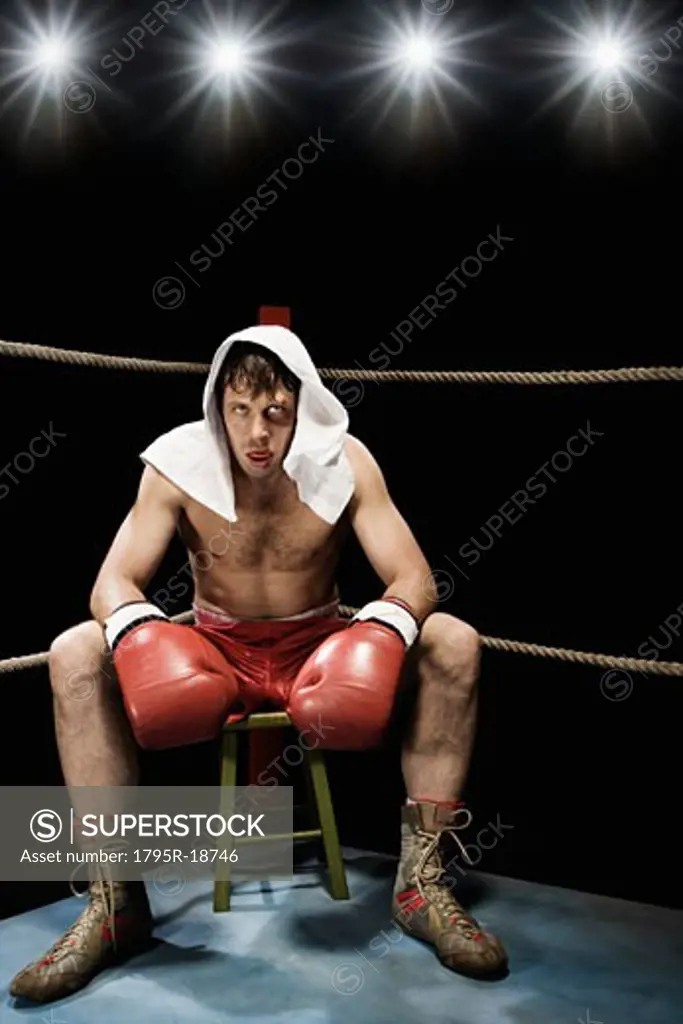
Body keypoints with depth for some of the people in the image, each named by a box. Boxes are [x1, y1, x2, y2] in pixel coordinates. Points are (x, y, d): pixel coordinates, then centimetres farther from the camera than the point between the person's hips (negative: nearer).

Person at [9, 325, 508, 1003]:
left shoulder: (346, 462, -12)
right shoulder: (178, 463, -12)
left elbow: (414, 578, -16)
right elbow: (115, 581, -15)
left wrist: (383, 632, -39)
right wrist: (135, 634, -39)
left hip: (318, 653, 0)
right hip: (214, 658, 0)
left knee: (452, 642, -25)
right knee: (76, 655, -25)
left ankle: (421, 883, -19)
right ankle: (116, 901, -20)